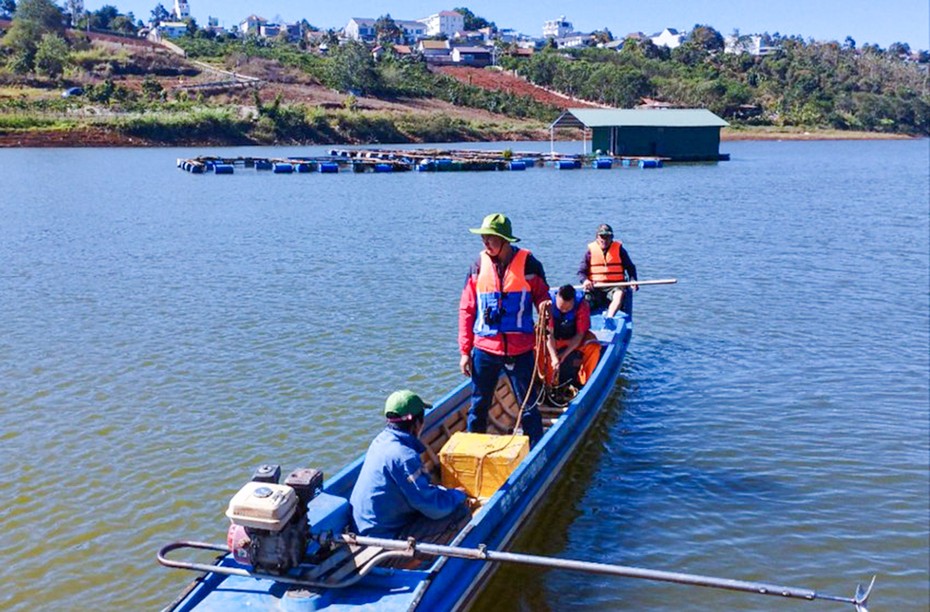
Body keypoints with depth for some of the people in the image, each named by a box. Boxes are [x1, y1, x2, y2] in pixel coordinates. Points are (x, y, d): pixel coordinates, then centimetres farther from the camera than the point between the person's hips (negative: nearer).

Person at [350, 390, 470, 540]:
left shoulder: (382, 439, 3)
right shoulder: (403, 456, -26)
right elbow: (433, 508, -21)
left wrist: (448, 492, 8)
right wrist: (458, 496, -2)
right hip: (386, 535, -10)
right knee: (461, 511, -13)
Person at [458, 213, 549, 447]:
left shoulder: (528, 263, -5)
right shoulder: (479, 265, 1)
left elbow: (544, 302, 1)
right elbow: (466, 310, 3)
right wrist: (465, 351, 1)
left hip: (520, 350, -2)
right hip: (484, 349, 2)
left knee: (529, 406, 8)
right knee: (478, 406, 10)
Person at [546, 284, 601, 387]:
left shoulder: (582, 305, -25)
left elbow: (580, 334, -22)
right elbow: (549, 333, -26)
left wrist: (564, 354, -30)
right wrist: (554, 357, -38)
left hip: (575, 338, 0)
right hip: (555, 339, 0)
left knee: (594, 346, -30)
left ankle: (582, 381, -10)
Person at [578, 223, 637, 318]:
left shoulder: (619, 249, 8)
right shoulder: (591, 251, 8)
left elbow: (630, 267, 11)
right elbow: (581, 271, 7)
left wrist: (633, 280, -10)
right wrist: (585, 280, -16)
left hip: (615, 286, -1)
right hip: (595, 288, 1)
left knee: (619, 294, -34)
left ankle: (609, 318, -52)